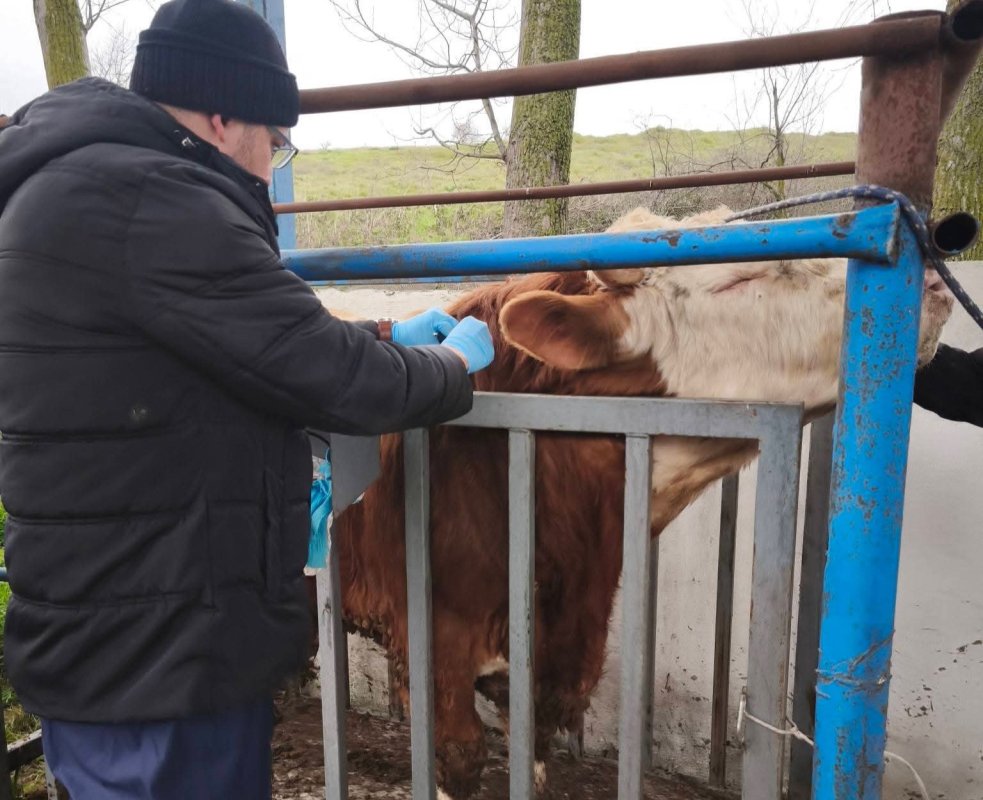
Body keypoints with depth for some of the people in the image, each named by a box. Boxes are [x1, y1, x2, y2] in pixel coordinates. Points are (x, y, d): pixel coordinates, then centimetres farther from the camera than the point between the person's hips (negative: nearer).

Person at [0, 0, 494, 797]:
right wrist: (455, 363, -3)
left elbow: (261, 342, 18)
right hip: (160, 659, -10)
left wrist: (386, 338, 16)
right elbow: (334, 381, -22)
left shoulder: (83, 184, 12)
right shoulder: (151, 202, -22)